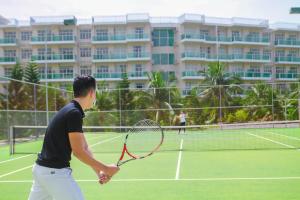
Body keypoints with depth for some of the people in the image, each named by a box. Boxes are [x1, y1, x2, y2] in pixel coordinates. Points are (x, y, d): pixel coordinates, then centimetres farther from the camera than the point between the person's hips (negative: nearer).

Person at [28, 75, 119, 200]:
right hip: (54, 172, -10)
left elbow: (84, 148, 8)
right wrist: (105, 169, -13)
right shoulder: (74, 113, -18)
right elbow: (78, 152, -19)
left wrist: (99, 171, -1)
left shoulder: (70, 111, 12)